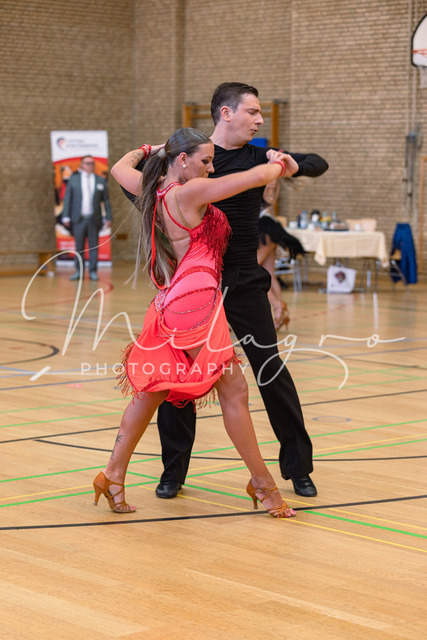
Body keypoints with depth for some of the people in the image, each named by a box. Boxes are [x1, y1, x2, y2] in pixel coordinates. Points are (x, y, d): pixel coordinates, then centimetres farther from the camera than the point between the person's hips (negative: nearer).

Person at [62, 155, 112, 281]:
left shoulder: (101, 181, 8)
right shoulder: (73, 179, 7)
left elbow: (106, 201, 7)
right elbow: (67, 199, 5)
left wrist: (108, 218, 2)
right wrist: (66, 217, -1)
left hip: (94, 219, 0)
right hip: (78, 219, 0)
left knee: (93, 246, 2)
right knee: (79, 246, 2)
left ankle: (93, 271, 7)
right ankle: (79, 271, 9)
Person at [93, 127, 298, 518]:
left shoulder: (151, 190, 10)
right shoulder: (190, 192, -13)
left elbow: (119, 168, 33)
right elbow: (258, 176, -14)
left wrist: (146, 150, 48)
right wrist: (280, 164, 6)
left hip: (170, 302, 10)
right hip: (196, 300, -10)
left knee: (152, 391, 16)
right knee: (234, 391, -4)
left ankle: (114, 475, 20)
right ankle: (263, 483, 2)